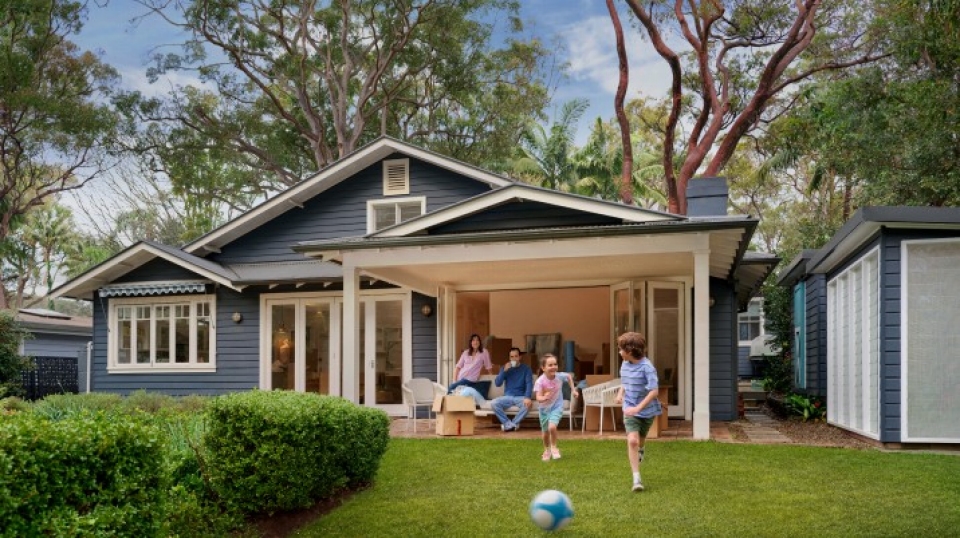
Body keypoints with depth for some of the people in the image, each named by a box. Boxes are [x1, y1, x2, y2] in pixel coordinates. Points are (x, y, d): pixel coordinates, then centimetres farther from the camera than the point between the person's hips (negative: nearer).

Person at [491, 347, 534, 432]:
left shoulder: (526, 368, 2)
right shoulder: (504, 368, 8)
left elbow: (529, 384, -10)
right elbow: (497, 383, -1)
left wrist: (527, 397, -29)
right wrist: (504, 371, -14)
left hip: (520, 397, -1)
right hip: (507, 397, 2)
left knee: (528, 404, -35)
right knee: (494, 403, -27)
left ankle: (508, 424, -20)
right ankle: (510, 424, -20)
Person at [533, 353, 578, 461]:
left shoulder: (560, 376, -17)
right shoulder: (540, 381, -25)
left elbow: (569, 376, 7)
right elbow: (538, 398, -31)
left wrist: (573, 390, 7)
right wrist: (544, 398, -52)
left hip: (557, 407, 0)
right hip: (544, 409, 0)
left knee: (552, 427, -24)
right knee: (545, 432, 14)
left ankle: (554, 447, 2)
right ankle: (547, 450, 42)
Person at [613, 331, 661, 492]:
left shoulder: (647, 367, -22)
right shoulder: (625, 365, -3)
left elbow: (654, 391, -26)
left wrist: (638, 408, -31)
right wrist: (620, 393, -5)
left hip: (647, 410, -2)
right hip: (630, 410, 2)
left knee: (641, 438, 22)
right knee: (632, 441, -16)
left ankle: (640, 450, 60)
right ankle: (636, 479, -13)